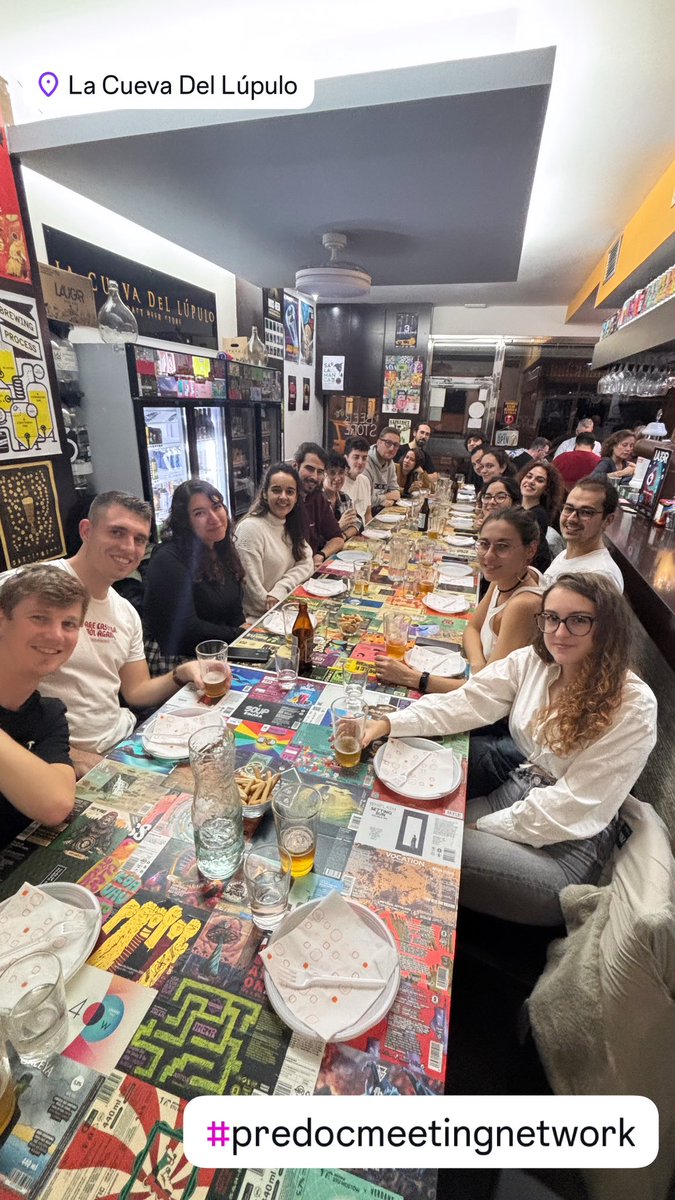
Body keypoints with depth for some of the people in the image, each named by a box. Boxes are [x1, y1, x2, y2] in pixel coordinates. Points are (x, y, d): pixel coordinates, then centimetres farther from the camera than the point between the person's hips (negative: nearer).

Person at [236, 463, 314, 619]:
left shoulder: (291, 524, 8)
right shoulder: (251, 528, -17)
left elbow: (306, 564, 0)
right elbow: (252, 587, -19)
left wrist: (280, 591, -15)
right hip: (259, 618, -7)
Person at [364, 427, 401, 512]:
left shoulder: (390, 463, 10)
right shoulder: (365, 462, -22)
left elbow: (394, 490, 17)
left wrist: (391, 499, -9)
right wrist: (385, 497, -11)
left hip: (381, 510, 9)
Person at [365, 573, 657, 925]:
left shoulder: (633, 707, -17)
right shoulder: (532, 661, -3)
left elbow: (575, 804, -18)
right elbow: (466, 702, -9)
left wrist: (483, 826, -15)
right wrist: (386, 724, -21)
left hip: (567, 843, -5)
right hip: (515, 793, 5)